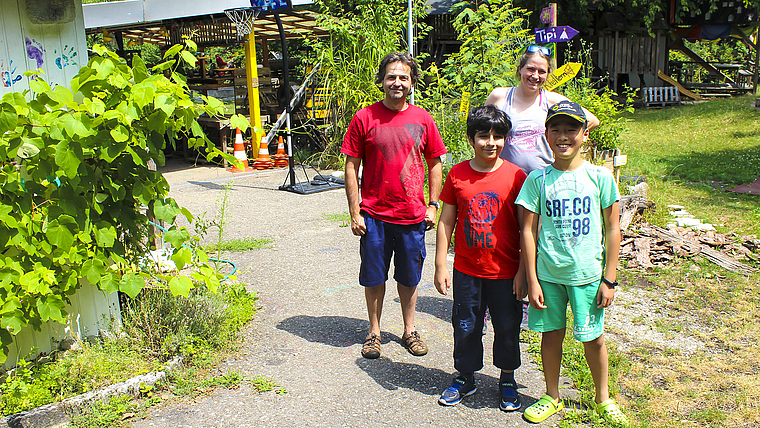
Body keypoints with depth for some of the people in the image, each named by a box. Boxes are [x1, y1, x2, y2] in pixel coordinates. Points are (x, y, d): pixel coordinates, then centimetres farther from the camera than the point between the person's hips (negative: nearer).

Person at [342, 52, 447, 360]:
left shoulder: (422, 119, 2)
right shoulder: (364, 118, -4)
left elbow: (435, 163, 10)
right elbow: (351, 167, -2)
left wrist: (433, 205, 4)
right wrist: (354, 212, -5)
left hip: (413, 216, 2)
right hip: (374, 215, -1)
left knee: (409, 277, 13)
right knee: (374, 277, 10)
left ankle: (409, 330, 31)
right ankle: (374, 331, 28)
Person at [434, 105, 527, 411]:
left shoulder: (516, 176, -7)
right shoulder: (457, 175, -3)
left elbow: (526, 227, -4)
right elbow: (445, 223, 1)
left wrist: (524, 270, -6)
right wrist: (440, 266, 0)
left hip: (506, 270, -1)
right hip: (467, 270, 1)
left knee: (507, 327, 12)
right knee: (465, 327, 13)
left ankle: (507, 380, 34)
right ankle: (465, 378, 34)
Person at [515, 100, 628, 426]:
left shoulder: (600, 177, -4)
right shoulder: (537, 180, -4)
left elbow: (612, 230, 1)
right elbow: (528, 231, -1)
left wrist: (609, 279, -1)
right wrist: (532, 280, -4)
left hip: (588, 274, 0)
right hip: (548, 274, 1)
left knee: (593, 338, 10)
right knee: (551, 334, 12)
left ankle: (603, 398, 33)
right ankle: (552, 396, 32)